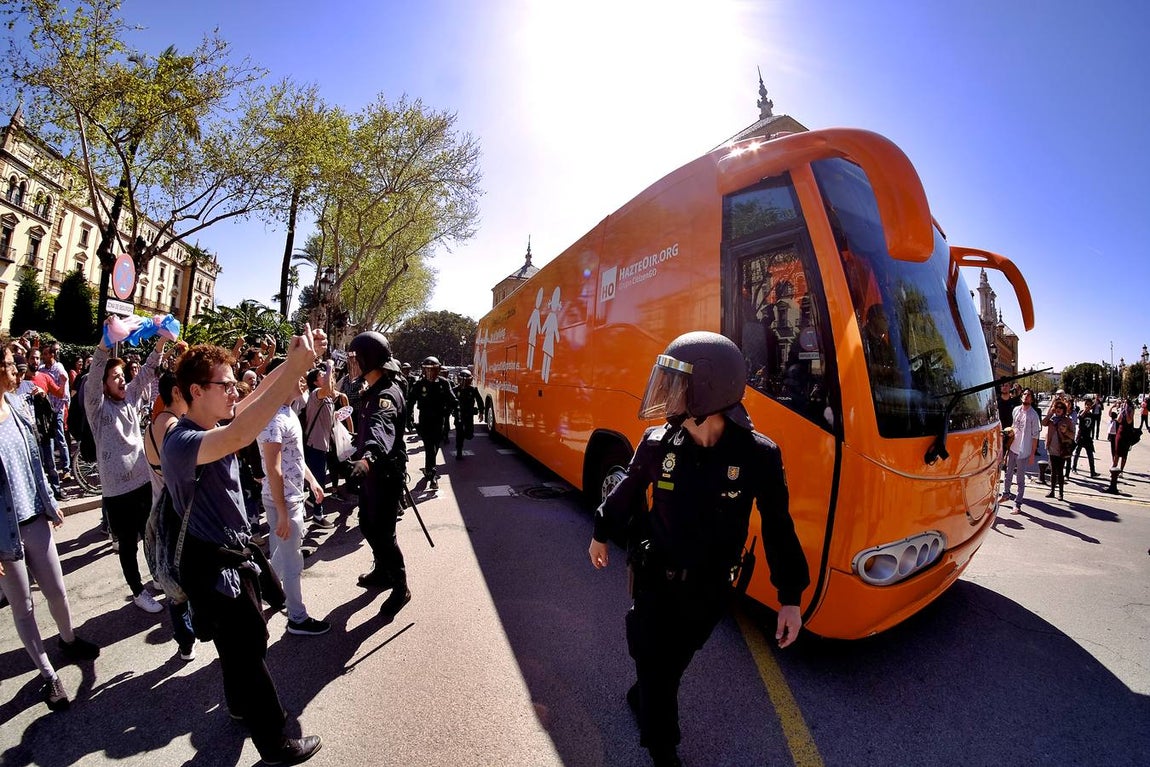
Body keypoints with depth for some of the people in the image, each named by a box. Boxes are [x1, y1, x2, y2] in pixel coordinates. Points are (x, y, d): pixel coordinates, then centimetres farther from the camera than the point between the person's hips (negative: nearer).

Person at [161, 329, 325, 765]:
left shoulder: (215, 426, 0)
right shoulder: (181, 442, -28)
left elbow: (261, 393, -4)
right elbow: (239, 437, -48)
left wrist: (298, 361, -22)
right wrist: (294, 370, -54)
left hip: (236, 555, 9)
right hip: (215, 566, -9)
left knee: (244, 642, 28)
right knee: (249, 651, 7)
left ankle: (240, 705, 52)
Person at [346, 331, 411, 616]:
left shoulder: (386, 394, -23)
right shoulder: (372, 390, 10)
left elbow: (381, 427, -46)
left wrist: (369, 456, -63)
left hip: (386, 473, -10)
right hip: (372, 469, 10)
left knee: (383, 531, -3)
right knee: (368, 524, 21)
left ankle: (400, 588, 13)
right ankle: (382, 571, 41)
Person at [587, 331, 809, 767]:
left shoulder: (756, 456, -20)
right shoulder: (658, 443, -16)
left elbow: (778, 526, -8)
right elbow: (628, 491, 2)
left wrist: (790, 597, -5)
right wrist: (602, 534, 15)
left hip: (709, 588, 0)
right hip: (655, 576, 0)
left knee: (672, 663, 22)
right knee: (653, 665, 12)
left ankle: (643, 698, 55)